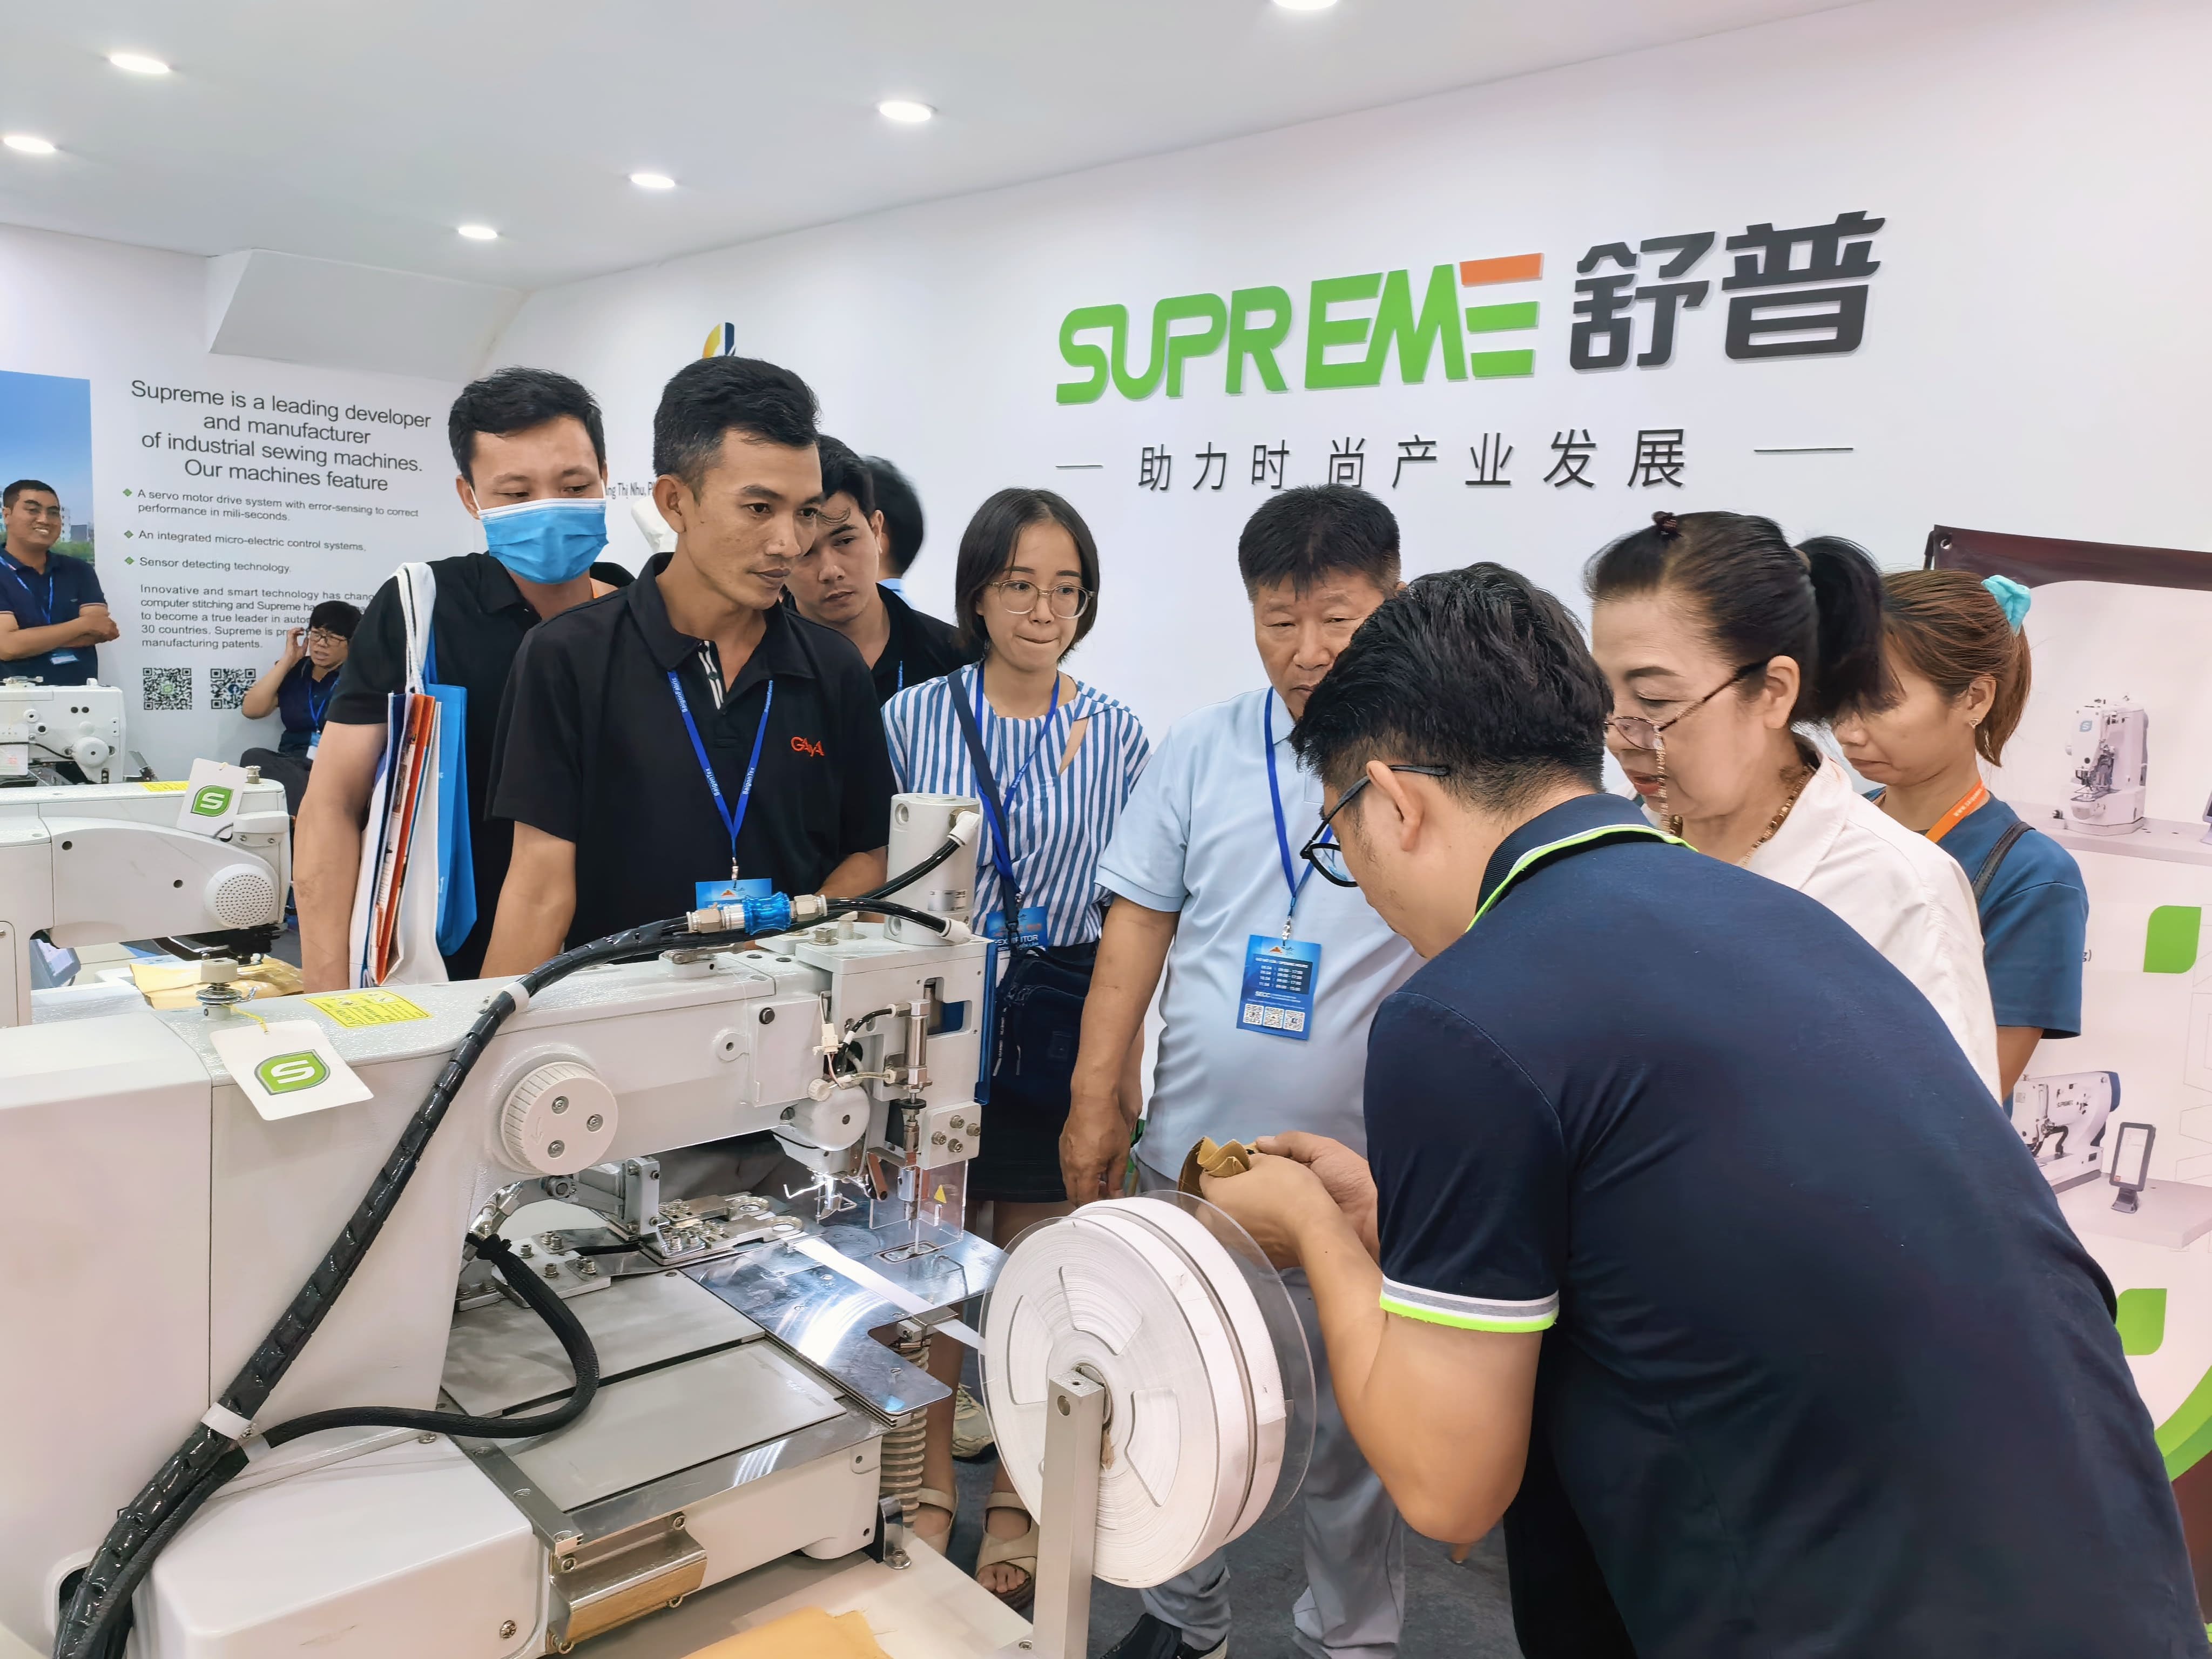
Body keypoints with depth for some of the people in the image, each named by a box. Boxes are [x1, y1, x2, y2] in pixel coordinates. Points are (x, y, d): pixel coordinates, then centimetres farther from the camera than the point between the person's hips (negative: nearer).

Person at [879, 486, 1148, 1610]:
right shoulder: (912, 718, -1)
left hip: (1057, 1027, 0)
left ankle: (1017, 1502, 31)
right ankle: (930, 1486, 33)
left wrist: (1123, 1070, 2)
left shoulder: (1114, 736, 1)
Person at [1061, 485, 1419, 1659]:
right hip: (1192, 1145, 3)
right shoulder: (1201, 750, 1)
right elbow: (1139, 924, 4)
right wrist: (1097, 1099, 2)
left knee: (1357, 1424, 14)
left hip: (1366, 1166, -2)